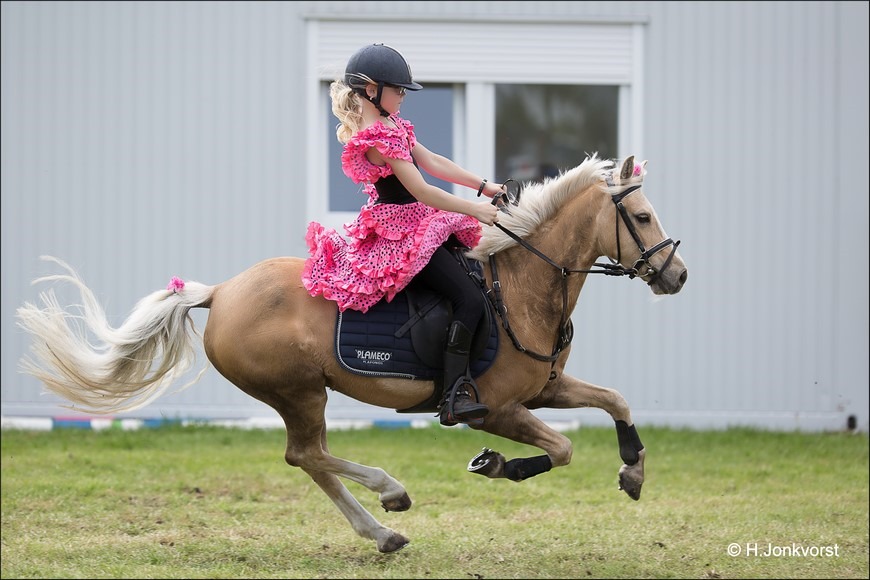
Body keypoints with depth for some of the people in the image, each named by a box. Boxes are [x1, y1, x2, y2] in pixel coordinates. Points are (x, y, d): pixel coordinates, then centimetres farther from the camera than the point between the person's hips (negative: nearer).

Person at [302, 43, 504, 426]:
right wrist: (476, 210, -18)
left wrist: (485, 187, 8)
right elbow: (420, 190, -23)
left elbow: (432, 161, 13)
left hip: (421, 222, 11)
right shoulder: (376, 138, -20)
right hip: (402, 233, -11)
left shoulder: (390, 126, 12)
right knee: (469, 298, -19)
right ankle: (453, 398, -26)